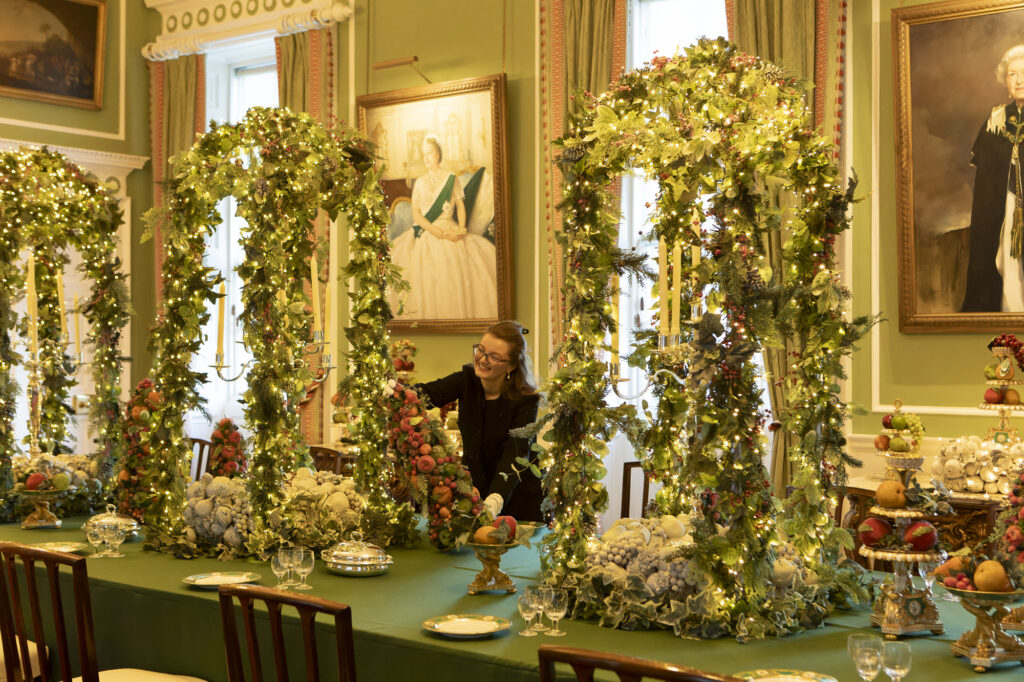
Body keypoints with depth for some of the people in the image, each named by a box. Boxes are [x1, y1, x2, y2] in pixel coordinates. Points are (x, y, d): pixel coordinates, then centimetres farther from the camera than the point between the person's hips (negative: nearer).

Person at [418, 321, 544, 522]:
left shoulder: (525, 401, -19)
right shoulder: (467, 380, -6)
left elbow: (516, 454, -32)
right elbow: (428, 394, -23)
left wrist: (496, 500, -48)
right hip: (474, 490, 4)